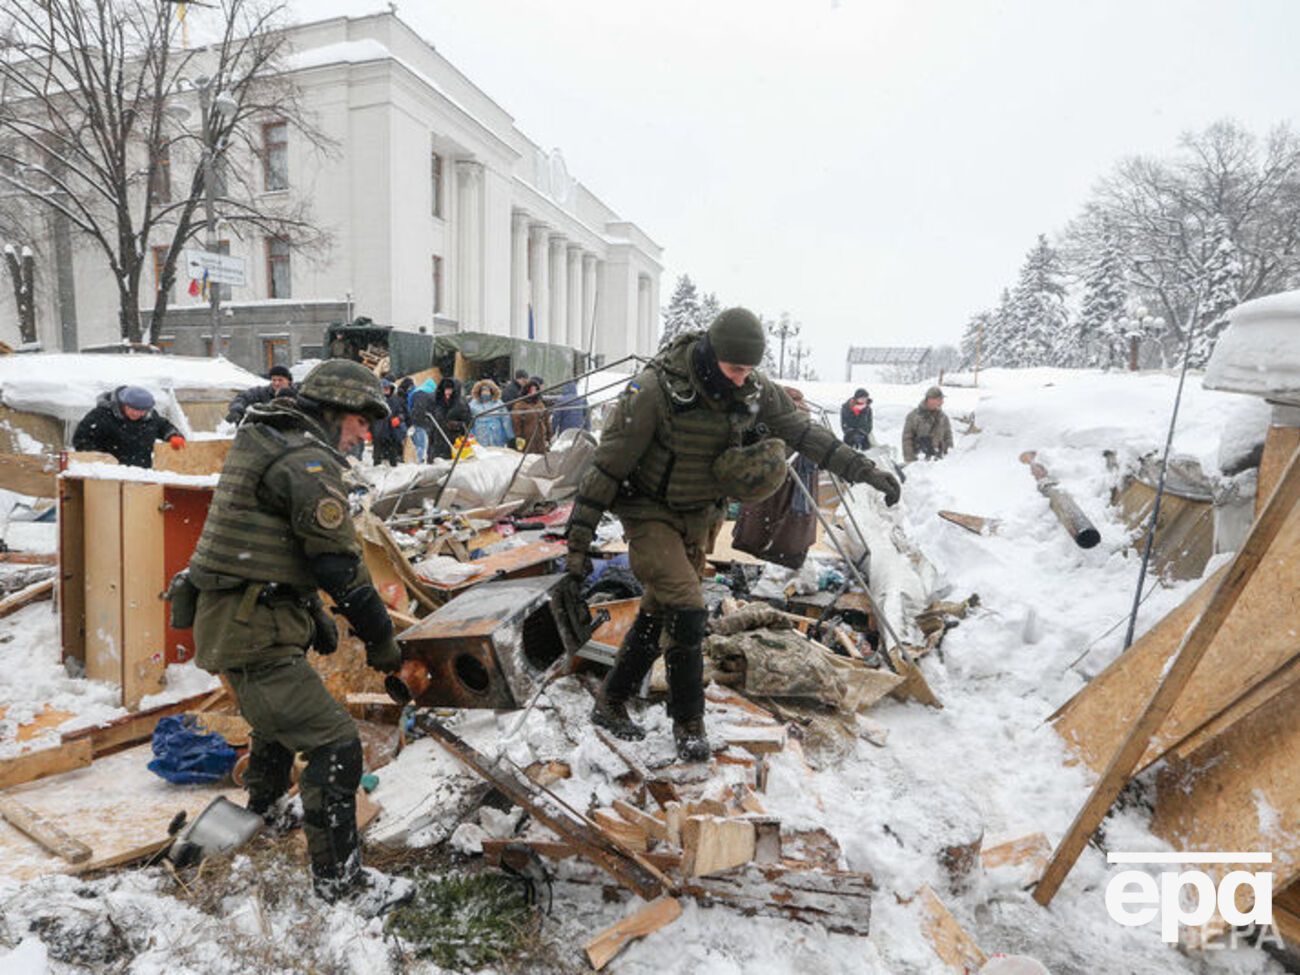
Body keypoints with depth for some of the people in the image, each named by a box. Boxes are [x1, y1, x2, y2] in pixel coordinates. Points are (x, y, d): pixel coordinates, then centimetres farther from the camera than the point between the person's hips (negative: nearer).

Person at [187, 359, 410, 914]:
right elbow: (339, 561, -21)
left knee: (280, 717, 32)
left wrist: (315, 616, 21)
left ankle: (263, 812, 55)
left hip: (230, 622, 11)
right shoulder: (309, 461, -18)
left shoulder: (265, 442, 15)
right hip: (255, 636, -11)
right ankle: (338, 879, 5)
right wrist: (380, 638, -10)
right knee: (335, 745, -7)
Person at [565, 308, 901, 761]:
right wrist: (579, 539, -19)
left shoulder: (754, 390, -9)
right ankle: (687, 722, 8)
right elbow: (608, 464, -21)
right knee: (687, 613, -15)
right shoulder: (656, 389, -26)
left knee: (657, 615, 11)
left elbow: (805, 432, 2)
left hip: (701, 519, 6)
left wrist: (864, 470, 1)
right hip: (650, 514, -6)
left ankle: (610, 705, 29)